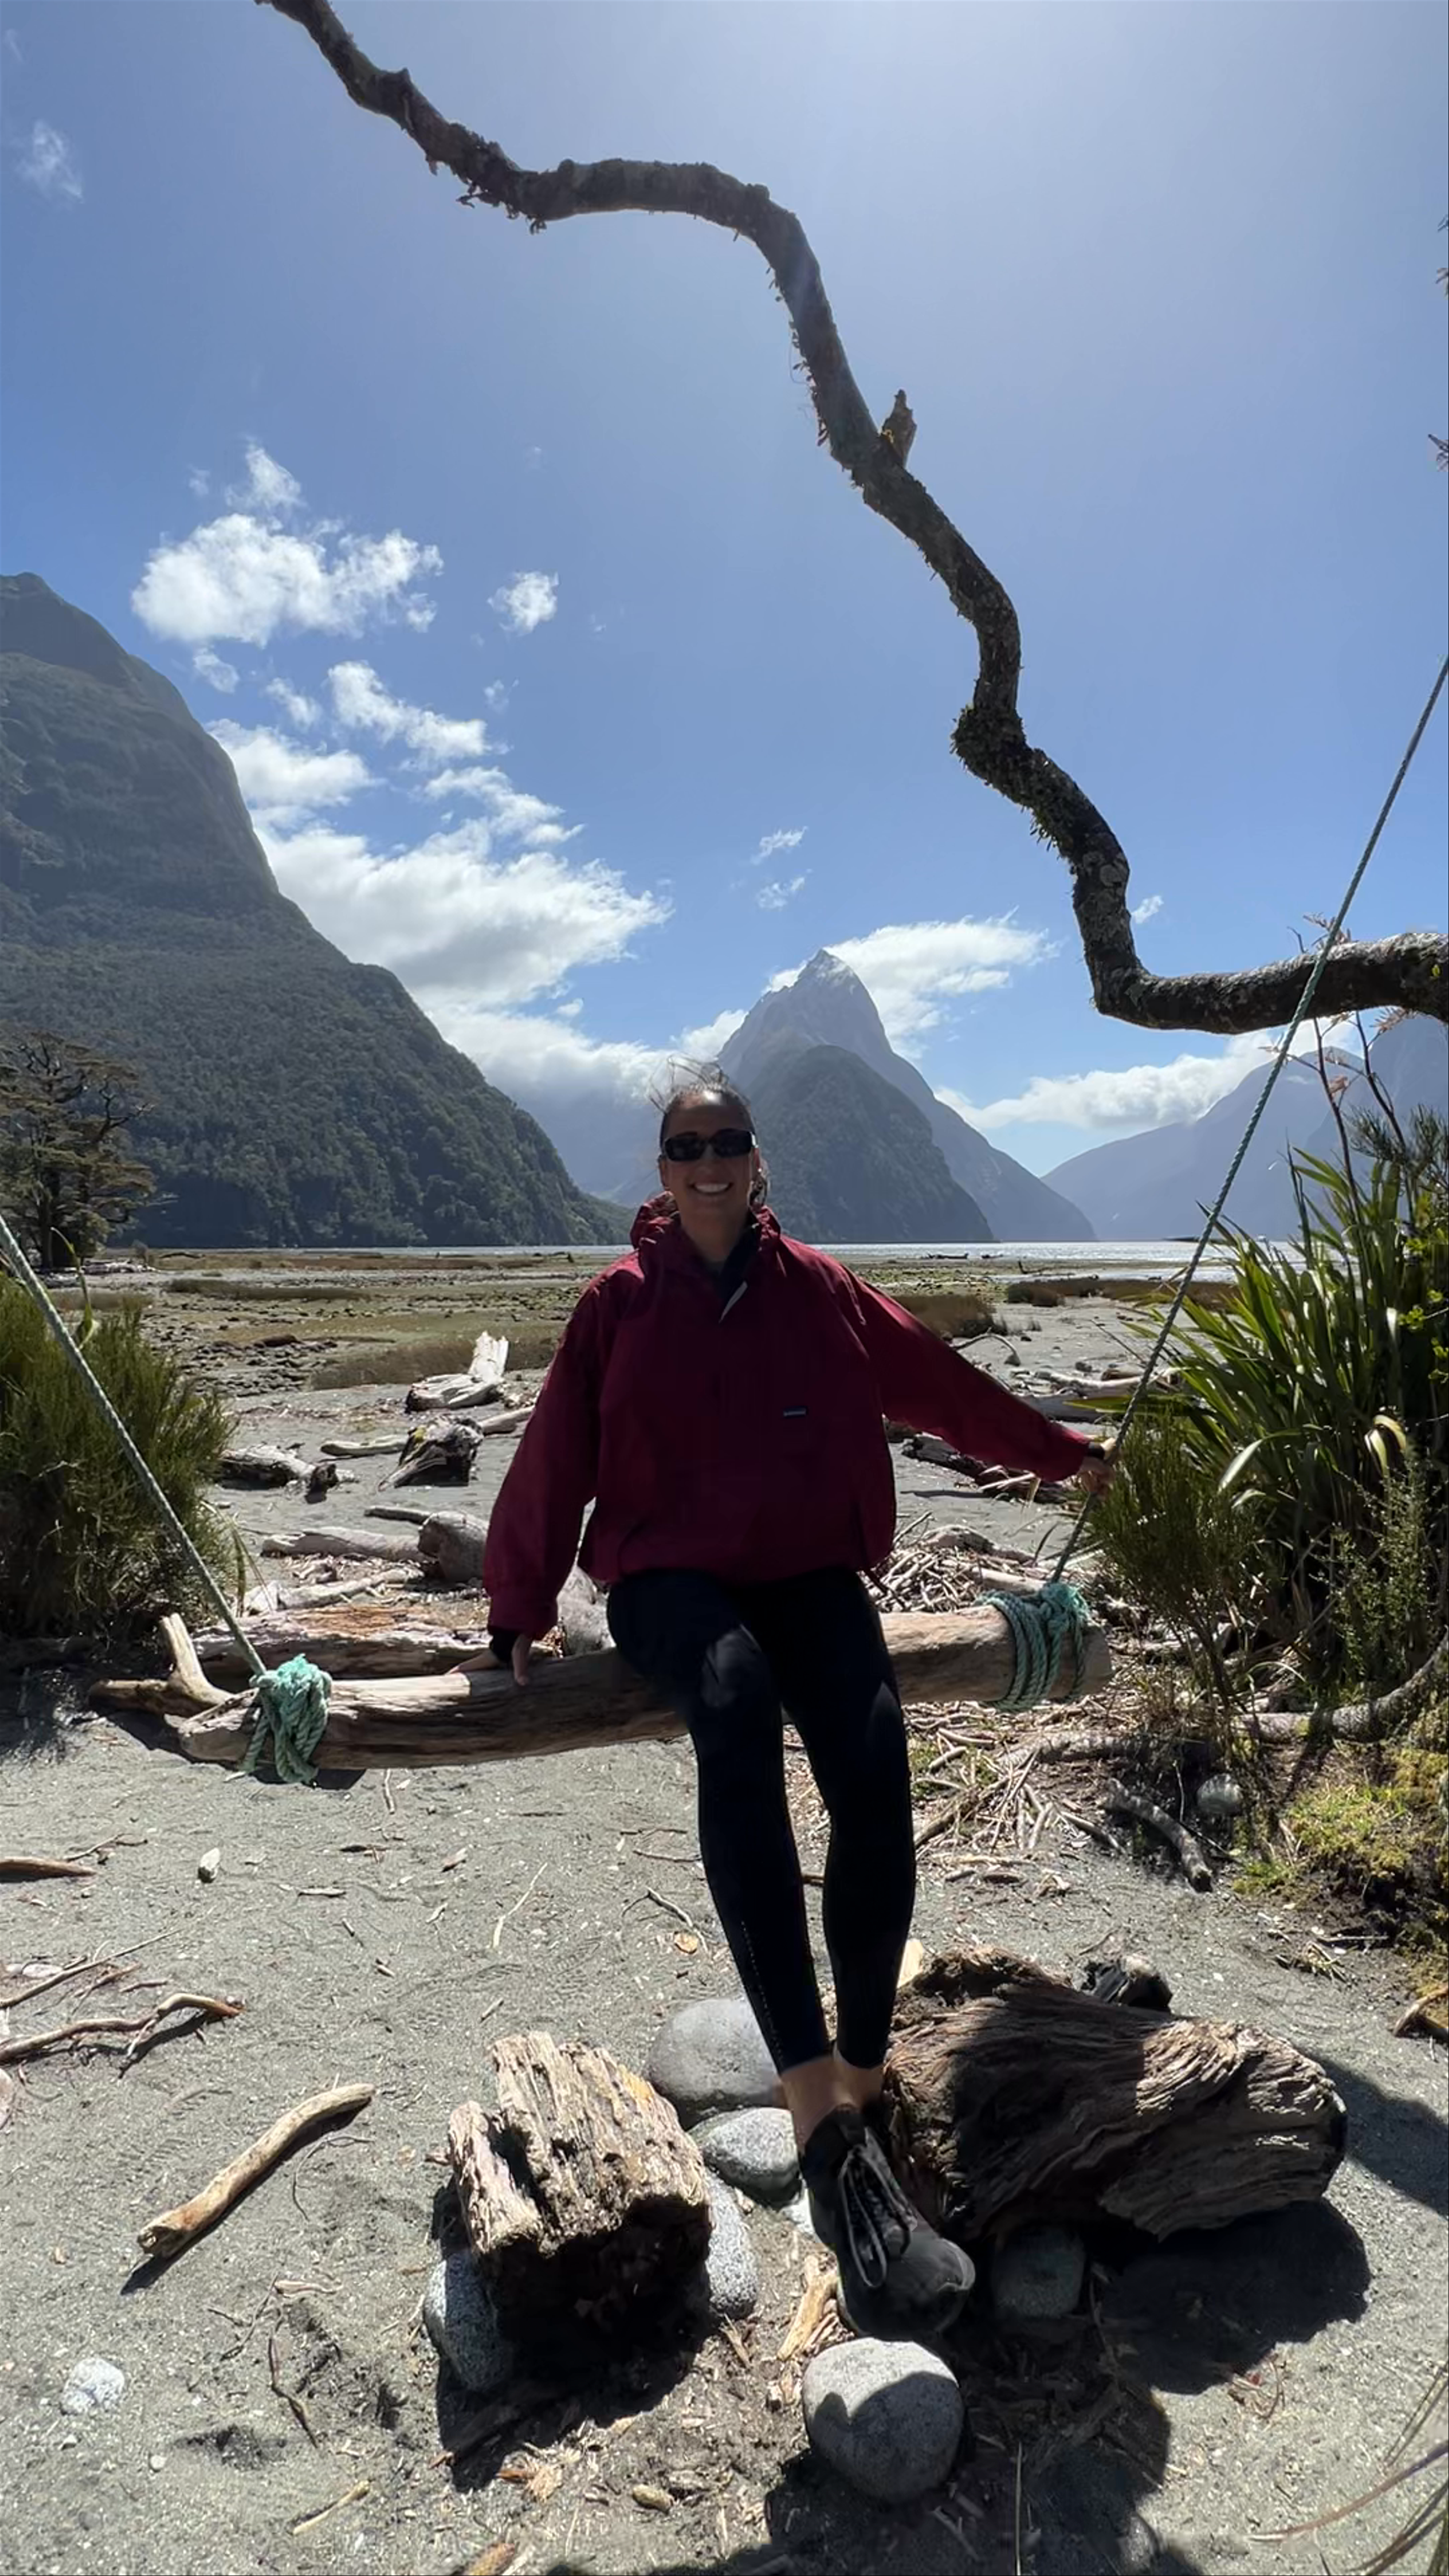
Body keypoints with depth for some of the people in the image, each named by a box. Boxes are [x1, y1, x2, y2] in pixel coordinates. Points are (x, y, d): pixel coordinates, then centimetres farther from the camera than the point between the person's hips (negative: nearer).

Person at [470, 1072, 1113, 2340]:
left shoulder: (819, 1288, 6)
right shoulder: (619, 1300, 1)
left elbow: (941, 1382, 16)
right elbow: (554, 1461, 5)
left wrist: (1063, 1452, 24)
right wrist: (518, 1614, 7)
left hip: (809, 1576, 3)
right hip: (672, 1579, -2)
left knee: (874, 1768, -27)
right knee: (737, 1706, -37)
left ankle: (864, 2087, -14)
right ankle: (823, 2118, -39)